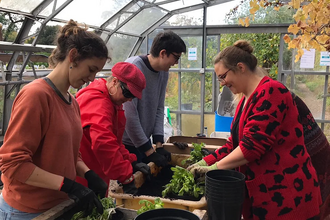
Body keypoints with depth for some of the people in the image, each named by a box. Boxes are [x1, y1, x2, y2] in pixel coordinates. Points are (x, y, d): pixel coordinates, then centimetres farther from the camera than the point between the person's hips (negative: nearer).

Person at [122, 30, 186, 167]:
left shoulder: (163, 72, 2)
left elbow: (159, 109, 6)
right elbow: (130, 116, -24)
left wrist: (159, 144, -3)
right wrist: (149, 152, -19)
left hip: (144, 142, 7)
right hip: (126, 144, -7)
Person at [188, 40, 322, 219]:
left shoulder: (270, 92, -18)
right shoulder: (245, 101, 12)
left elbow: (252, 145, -24)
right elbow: (234, 145, 12)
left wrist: (214, 167, -16)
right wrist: (204, 163, 2)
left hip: (285, 193, -8)